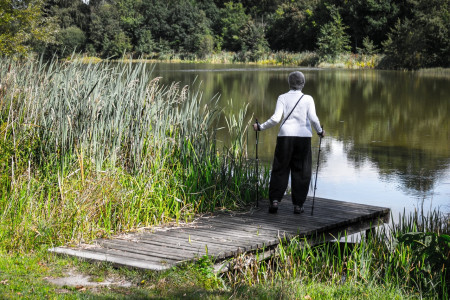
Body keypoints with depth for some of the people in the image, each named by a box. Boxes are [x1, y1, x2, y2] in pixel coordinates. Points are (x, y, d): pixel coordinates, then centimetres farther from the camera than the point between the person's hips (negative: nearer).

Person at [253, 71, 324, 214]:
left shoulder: (282, 98, 3)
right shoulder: (308, 99, 3)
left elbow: (275, 118, -7)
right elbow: (313, 118, -7)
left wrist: (261, 127, 4)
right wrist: (320, 131, 9)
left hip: (285, 136, 0)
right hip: (304, 136, 0)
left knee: (280, 169, 7)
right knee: (301, 172, 8)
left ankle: (275, 200, -4)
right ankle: (298, 204, 8)